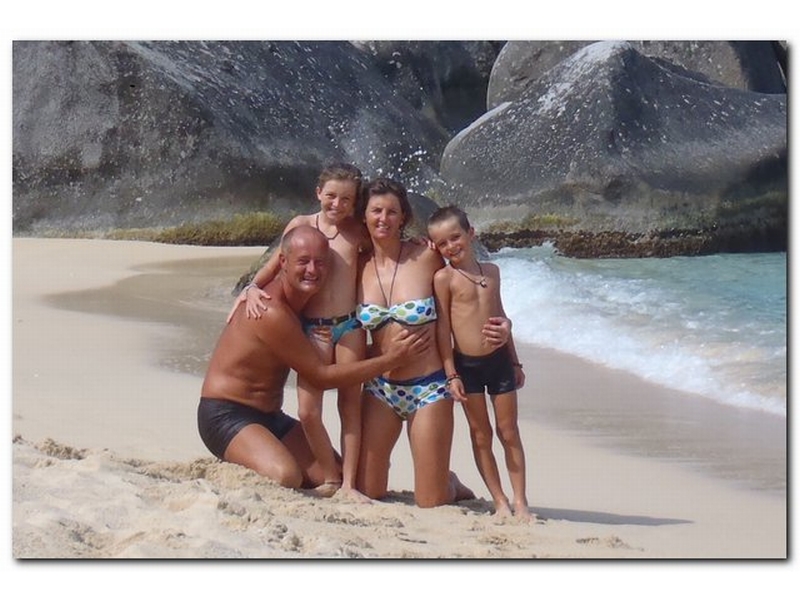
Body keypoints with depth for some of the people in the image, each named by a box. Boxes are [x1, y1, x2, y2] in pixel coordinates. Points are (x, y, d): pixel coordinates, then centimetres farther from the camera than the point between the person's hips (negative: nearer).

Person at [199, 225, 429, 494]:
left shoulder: (303, 299, 3)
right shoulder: (272, 313, -24)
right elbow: (321, 376, -19)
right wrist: (393, 359, -18)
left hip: (271, 417, 9)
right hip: (226, 415, -9)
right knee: (286, 477, -33)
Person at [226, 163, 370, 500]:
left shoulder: (359, 232, 2)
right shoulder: (302, 225, 1)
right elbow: (276, 264, 9)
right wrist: (252, 288, -2)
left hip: (349, 326, 0)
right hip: (312, 329, 0)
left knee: (350, 405, 3)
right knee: (308, 411, -7)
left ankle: (348, 483, 9)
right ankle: (331, 477, 10)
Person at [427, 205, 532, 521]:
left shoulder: (491, 271, 8)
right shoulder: (444, 277, -6)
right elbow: (443, 327, -7)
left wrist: (515, 361, 17)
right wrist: (451, 374, -11)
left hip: (499, 360, 4)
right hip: (466, 364, -3)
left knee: (509, 433, 5)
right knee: (480, 436, 4)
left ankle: (520, 501, 11)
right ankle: (500, 501, 11)